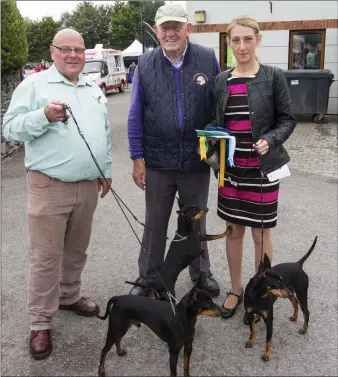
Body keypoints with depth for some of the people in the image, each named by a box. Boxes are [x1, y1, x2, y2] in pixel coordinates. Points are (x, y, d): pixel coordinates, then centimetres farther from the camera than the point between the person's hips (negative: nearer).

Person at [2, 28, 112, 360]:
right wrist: (43, 116, -23)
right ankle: (40, 323, 12)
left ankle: (69, 296, 38)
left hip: (87, 186, 6)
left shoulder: (94, 90, 16)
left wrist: (106, 170, 19)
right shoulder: (34, 85, -2)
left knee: (76, 250, 18)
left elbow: (104, 134, 22)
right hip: (49, 187, -5)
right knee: (46, 257, -1)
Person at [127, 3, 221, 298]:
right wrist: (137, 158, -3)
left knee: (196, 220, 17)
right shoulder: (145, 64, -3)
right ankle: (148, 276, 31)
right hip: (157, 161, 0)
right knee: (155, 223, 14)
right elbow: (136, 115, 0)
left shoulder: (208, 59, -4)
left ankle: (201, 272, 37)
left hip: (198, 160, 0)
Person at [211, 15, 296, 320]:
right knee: (234, 230, 13)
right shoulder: (222, 81, 6)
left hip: (263, 168, -3)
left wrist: (270, 140, -20)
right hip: (231, 167, 4)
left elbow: (287, 120, -3)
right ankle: (236, 290, 31)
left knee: (261, 233, 7)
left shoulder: (273, 77, -5)